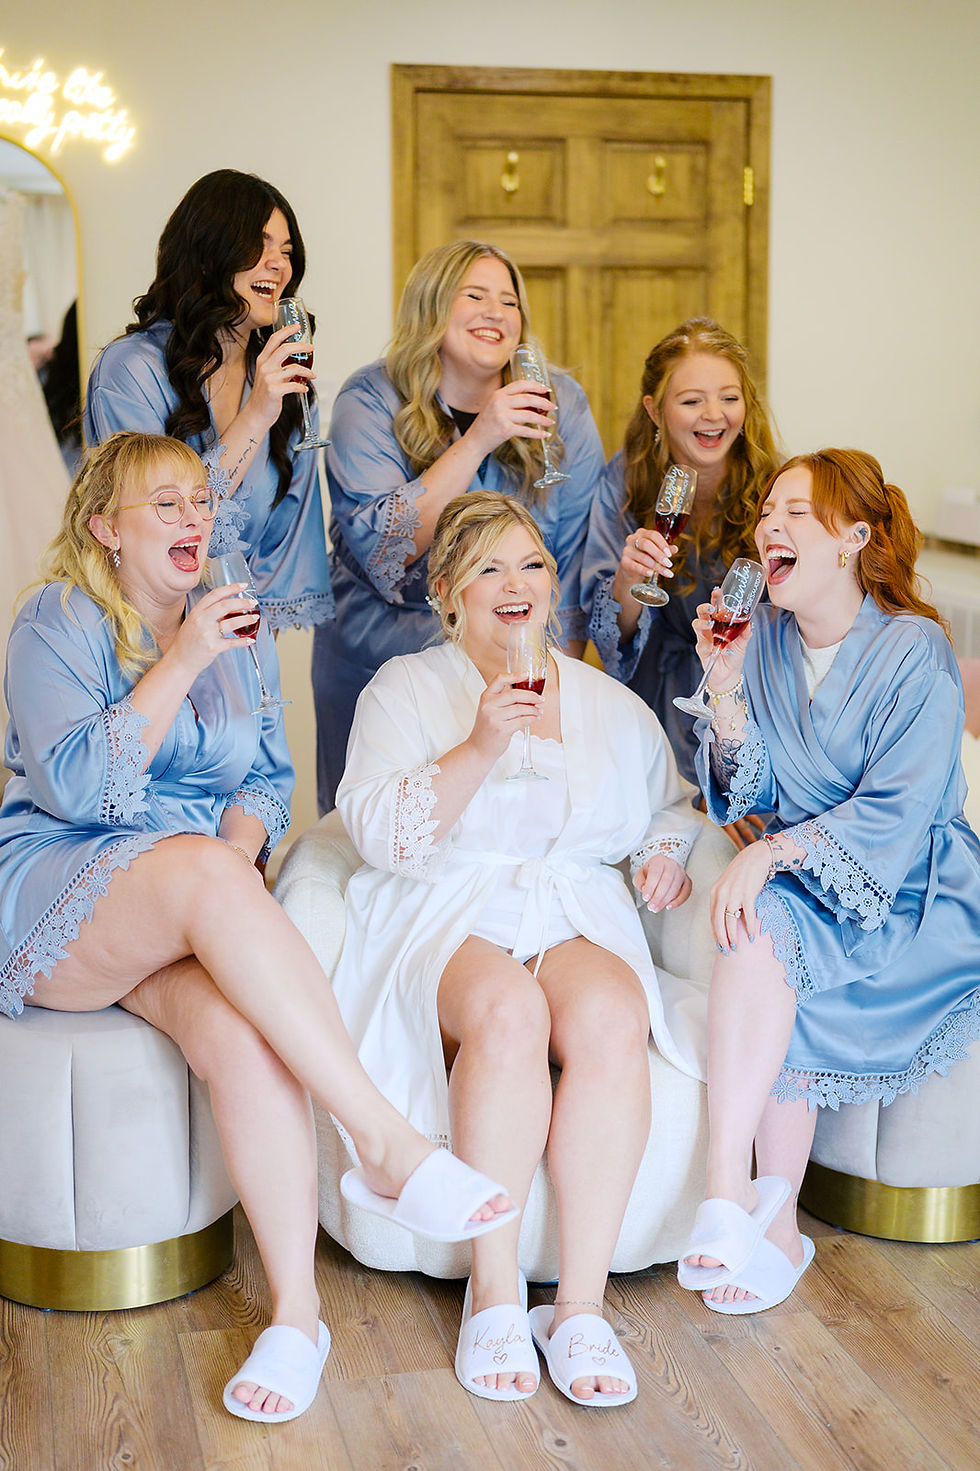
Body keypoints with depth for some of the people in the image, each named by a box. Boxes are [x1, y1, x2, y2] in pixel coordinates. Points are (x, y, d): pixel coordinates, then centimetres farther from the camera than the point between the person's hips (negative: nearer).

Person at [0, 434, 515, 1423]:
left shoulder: (240, 630, 16)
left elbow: (269, 775, 17)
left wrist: (239, 849, -6)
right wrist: (183, 662, -16)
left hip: (201, 898, 4)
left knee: (239, 1023, -32)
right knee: (199, 870, -38)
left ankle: (296, 1313, -31)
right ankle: (389, 1144, -38)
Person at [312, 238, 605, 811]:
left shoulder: (561, 405, -3)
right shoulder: (371, 402, -10)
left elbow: (577, 561, 1)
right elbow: (383, 553, -22)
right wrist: (478, 440, -28)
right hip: (379, 658, -1)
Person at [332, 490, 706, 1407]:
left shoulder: (610, 705, 22)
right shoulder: (403, 690, 11)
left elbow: (670, 804, 33)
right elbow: (378, 834, -2)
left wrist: (669, 851, 9)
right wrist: (479, 747, -14)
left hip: (576, 917, 2)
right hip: (444, 918, -2)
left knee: (610, 1016, -34)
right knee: (507, 1013, -37)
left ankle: (581, 1305, -29)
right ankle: (494, 1291, -26)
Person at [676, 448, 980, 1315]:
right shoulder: (766, 639, 5)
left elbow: (897, 812, -19)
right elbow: (752, 795, 2)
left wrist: (771, 854, -29)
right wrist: (725, 687, -12)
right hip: (805, 879, 4)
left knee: (768, 930, -31)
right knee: (760, 925, -29)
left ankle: (731, 1196, -30)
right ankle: (774, 1224, -26)